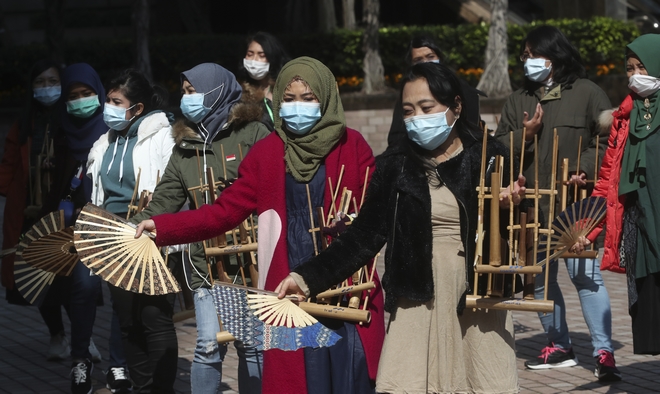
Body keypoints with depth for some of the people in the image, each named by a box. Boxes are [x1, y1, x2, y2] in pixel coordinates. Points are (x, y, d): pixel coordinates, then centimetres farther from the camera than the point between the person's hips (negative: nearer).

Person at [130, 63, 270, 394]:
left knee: (251, 346, 5)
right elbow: (163, 203, 7)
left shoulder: (253, 134, -3)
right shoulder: (185, 147, 12)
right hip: (206, 263, 3)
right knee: (209, 345, -5)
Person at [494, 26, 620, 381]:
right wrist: (524, 135, -7)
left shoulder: (586, 92, 0)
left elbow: (608, 139, -3)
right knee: (540, 278, 10)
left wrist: (586, 169, -16)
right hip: (532, 205, 6)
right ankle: (559, 347, 23)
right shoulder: (517, 101, 14)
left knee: (585, 275, -11)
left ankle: (604, 352, -10)